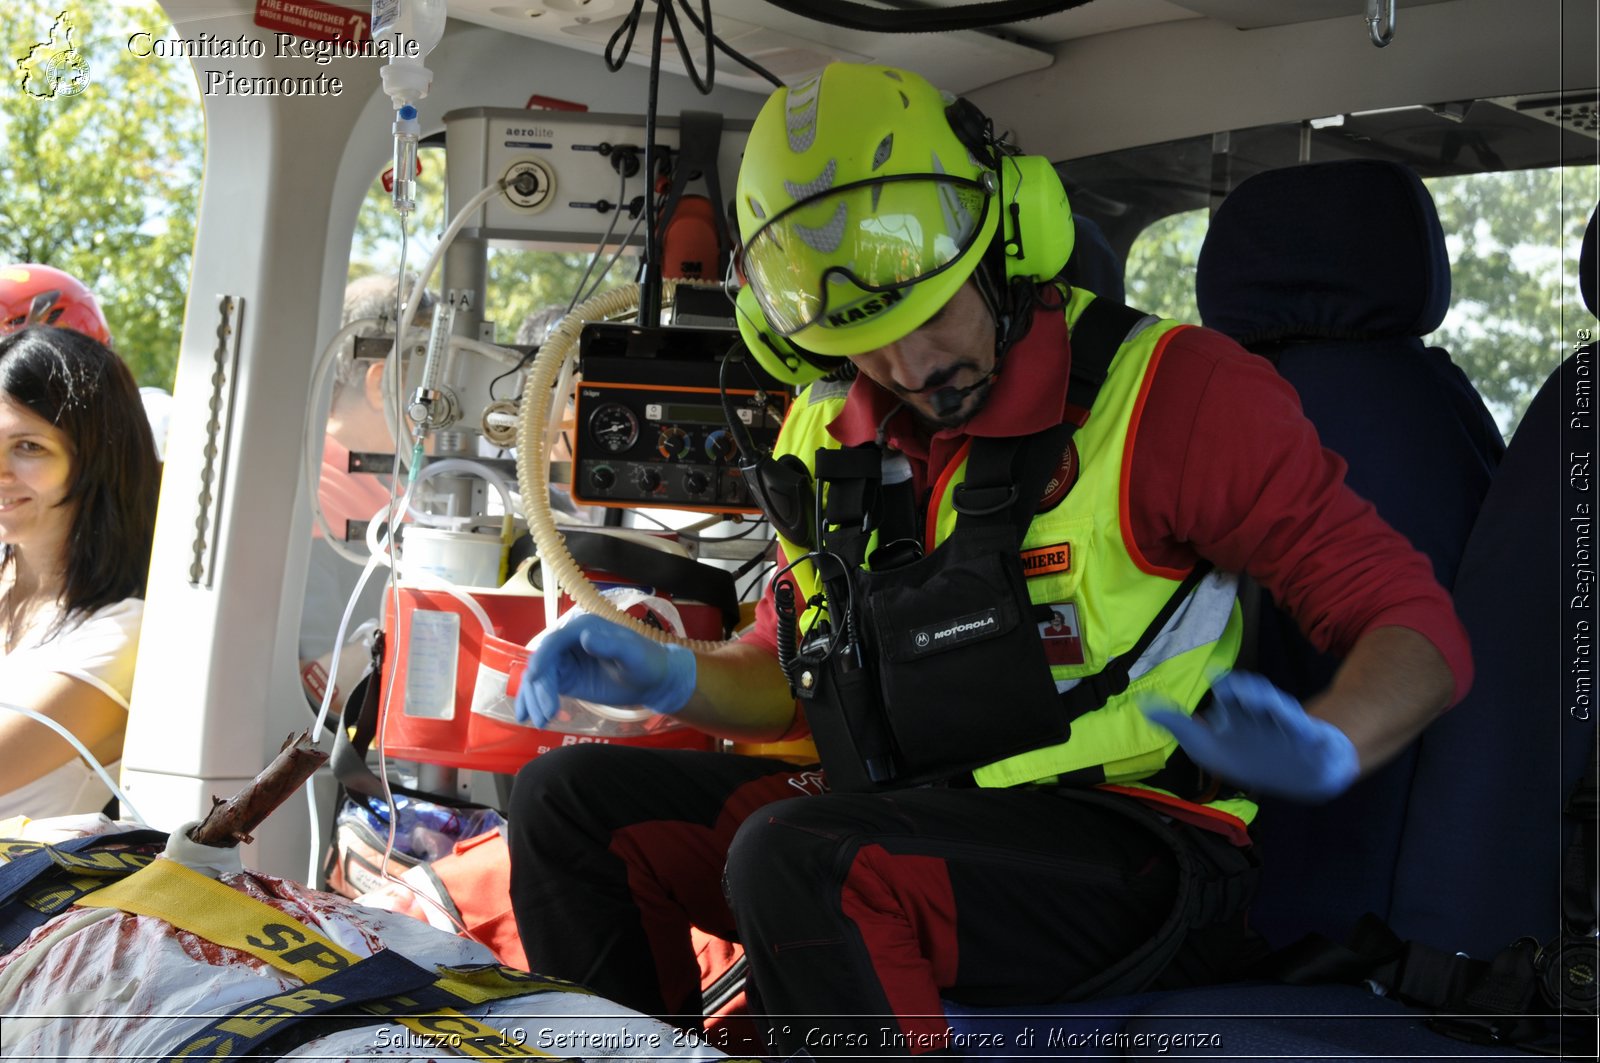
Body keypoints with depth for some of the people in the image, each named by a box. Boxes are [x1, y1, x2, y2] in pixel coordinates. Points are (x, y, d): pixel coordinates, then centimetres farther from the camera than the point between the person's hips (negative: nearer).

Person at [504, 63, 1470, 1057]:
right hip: (900, 814, 7)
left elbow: (1417, 621, -10)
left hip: (1131, 854, -6)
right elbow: (799, 682, 22)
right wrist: (671, 677, 2)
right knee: (573, 798, 0)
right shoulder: (830, 434, 9)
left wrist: (1325, 744, -32)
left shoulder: (1168, 389, -10)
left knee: (797, 861, -33)